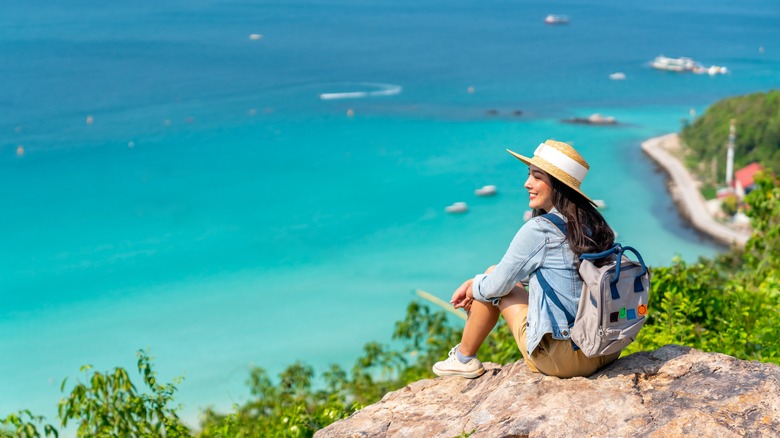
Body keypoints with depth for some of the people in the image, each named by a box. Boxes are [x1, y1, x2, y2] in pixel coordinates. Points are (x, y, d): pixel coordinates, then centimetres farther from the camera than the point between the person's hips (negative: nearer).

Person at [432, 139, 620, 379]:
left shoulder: (538, 230, -18)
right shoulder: (592, 220, 6)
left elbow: (497, 285, -7)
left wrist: (475, 286, 16)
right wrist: (474, 284, 18)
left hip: (559, 358, -7)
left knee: (491, 282, 10)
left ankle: (464, 358, 27)